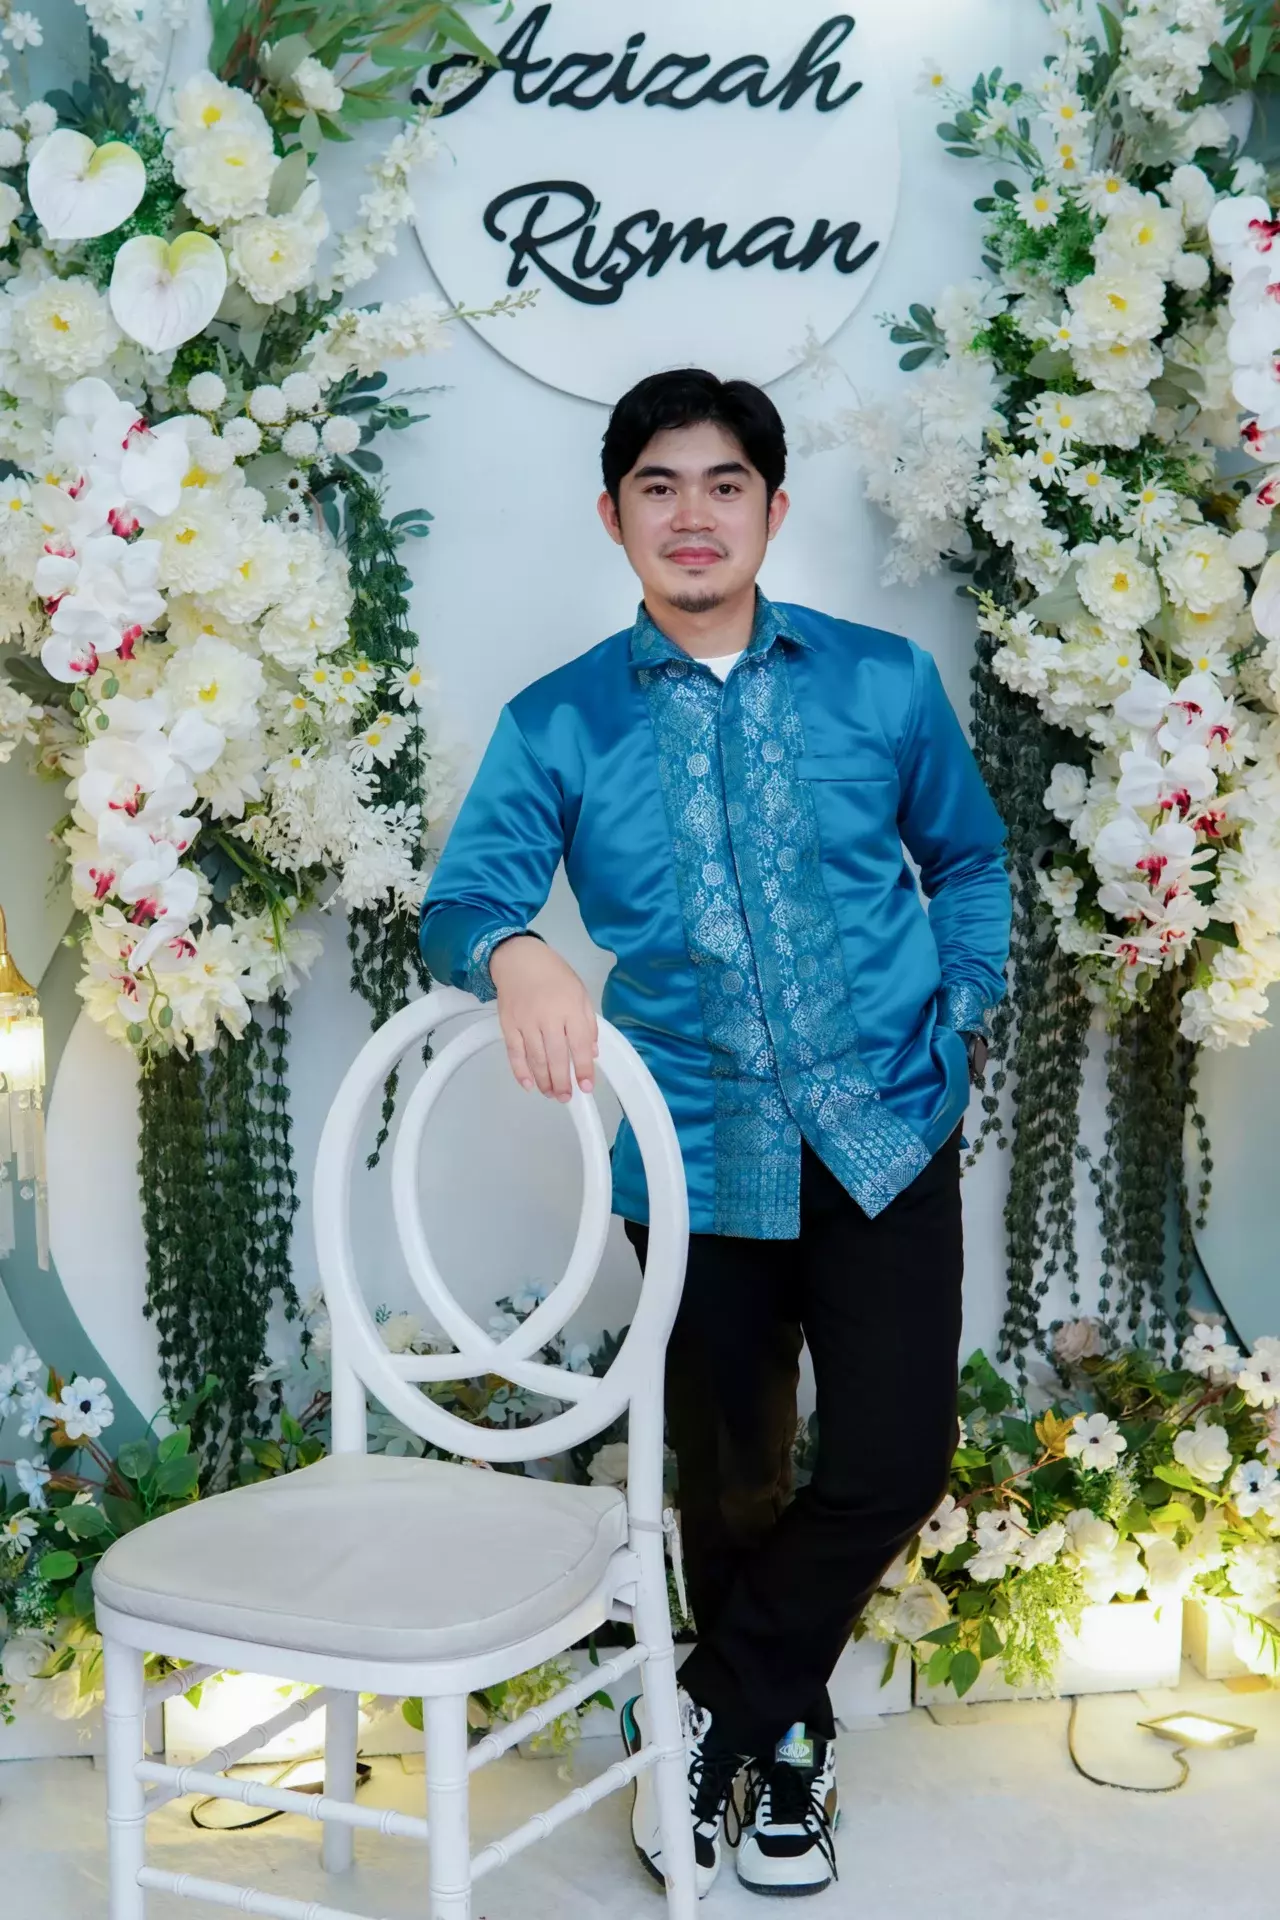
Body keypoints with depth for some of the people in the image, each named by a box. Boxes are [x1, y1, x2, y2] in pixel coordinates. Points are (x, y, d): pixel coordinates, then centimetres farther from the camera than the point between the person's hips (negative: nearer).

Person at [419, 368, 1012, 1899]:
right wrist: (516, 954, -31)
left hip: (887, 1131, 1)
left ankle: (711, 1719, 17)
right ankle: (782, 1743, 36)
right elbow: (461, 897, -8)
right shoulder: (556, 725, 2)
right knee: (731, 1483, 11)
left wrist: (958, 1020, 4)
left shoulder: (884, 682, 4)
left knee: (894, 1457, -7)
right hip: (701, 1151, 0)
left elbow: (969, 861, 16)